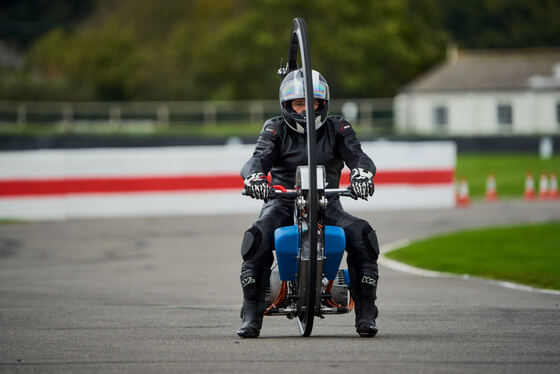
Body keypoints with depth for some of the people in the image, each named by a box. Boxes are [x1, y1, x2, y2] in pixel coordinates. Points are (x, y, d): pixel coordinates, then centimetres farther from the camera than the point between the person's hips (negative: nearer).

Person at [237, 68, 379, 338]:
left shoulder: (337, 129, 9)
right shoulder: (276, 129, 6)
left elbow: (356, 155, -7)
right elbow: (260, 157, -10)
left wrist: (362, 172, -33)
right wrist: (254, 176, -36)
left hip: (326, 203, 1)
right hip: (283, 202, -1)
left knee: (362, 235, -26)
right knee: (257, 238, -32)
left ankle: (365, 315, -17)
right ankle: (251, 316, -25)